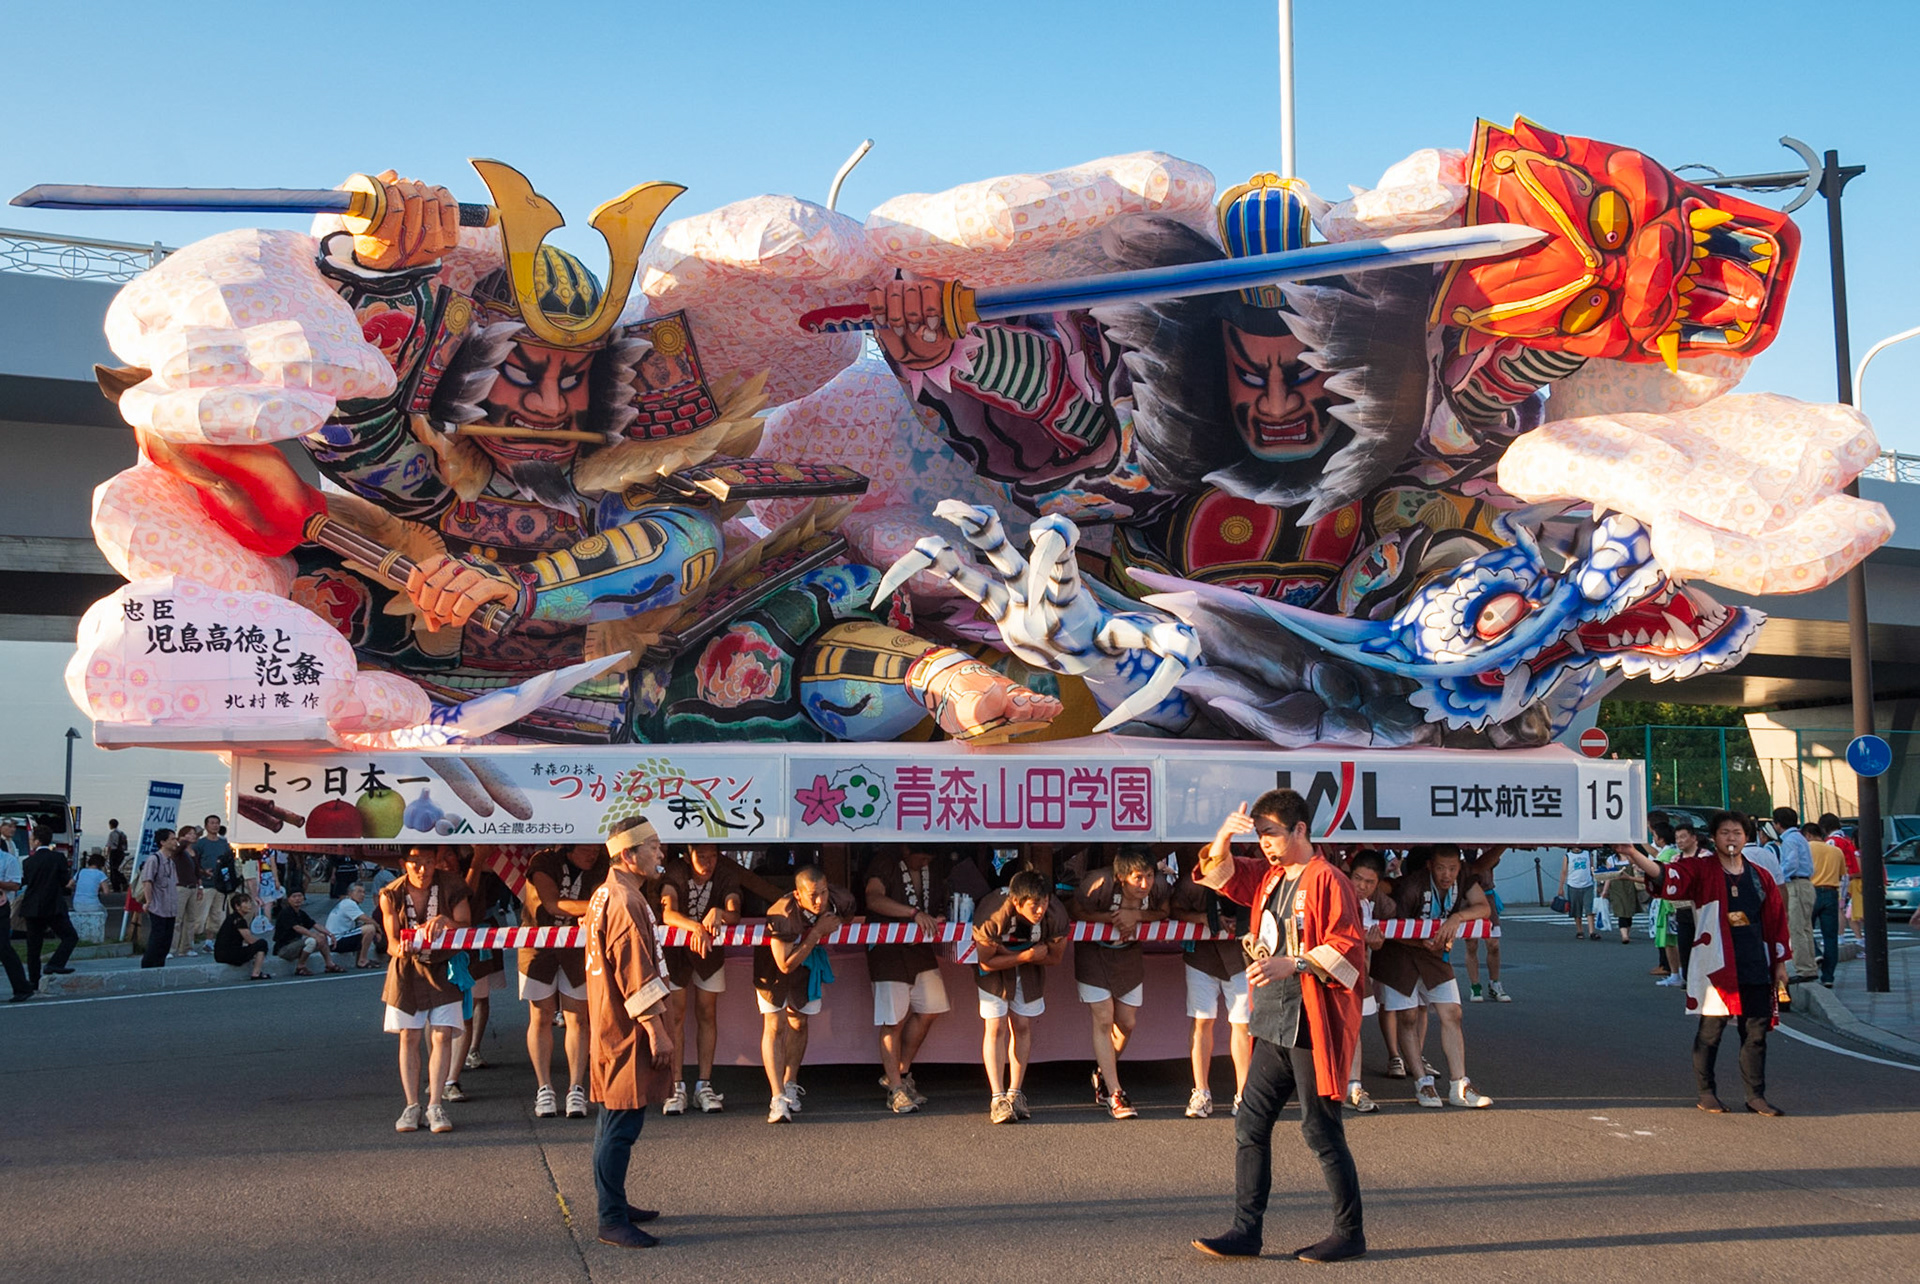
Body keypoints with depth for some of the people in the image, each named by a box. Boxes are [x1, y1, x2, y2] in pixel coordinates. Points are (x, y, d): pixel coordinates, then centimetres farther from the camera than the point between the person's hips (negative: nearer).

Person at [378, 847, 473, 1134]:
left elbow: (467, 928, -15)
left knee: (442, 1036, -8)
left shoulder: (451, 888, -12)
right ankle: (411, 1105, 9)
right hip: (407, 970, 1)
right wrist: (399, 948, -35)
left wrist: (447, 922, -37)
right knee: (409, 1037, 2)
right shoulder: (391, 895, -9)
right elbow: (392, 939, -11)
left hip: (443, 968, -1)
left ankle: (435, 1104, -3)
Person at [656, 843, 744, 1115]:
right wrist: (696, 927, -52)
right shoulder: (675, 872, -21)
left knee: (707, 1013, 2)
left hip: (710, 949, 2)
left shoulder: (727, 874, -17)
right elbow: (668, 913, -34)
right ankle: (676, 1087, -5)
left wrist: (720, 913, -51)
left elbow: (734, 914, -28)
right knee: (675, 1015, -7)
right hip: (674, 947, -2)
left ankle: (704, 1085, 7)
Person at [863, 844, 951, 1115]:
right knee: (894, 1021, -5)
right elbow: (874, 899, -25)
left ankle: (900, 1073, 25)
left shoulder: (932, 872, 10)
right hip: (888, 952, -7)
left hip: (921, 950, 7)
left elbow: (939, 904, 22)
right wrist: (914, 912, -33)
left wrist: (939, 919, -2)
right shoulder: (886, 862, -11)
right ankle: (895, 1089, 6)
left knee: (928, 1011, 8)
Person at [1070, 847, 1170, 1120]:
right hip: (1093, 953, -4)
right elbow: (1074, 913, -19)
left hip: (1128, 954, 4)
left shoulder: (1158, 887, -21)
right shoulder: (1100, 884, -32)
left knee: (1126, 1024, 7)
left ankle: (1103, 1075, 34)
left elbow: (1162, 913, -2)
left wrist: (1135, 915, -22)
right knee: (1103, 1019, -12)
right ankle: (1114, 1094, -6)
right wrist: (1113, 917, -28)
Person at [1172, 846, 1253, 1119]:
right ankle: (1201, 1094, 9)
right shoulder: (1191, 882, -19)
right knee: (1202, 1021, 0)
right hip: (1202, 956, 1)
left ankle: (1243, 1094, 11)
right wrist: (1205, 919, -17)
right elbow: (1174, 910, -2)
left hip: (1239, 957, 0)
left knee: (1242, 1024, 1)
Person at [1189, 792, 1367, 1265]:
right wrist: (1224, 835, 1)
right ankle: (1247, 1230, 14)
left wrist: (1292, 964, -25)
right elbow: (1217, 872, 21)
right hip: (1273, 1026, 8)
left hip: (1312, 1026, -8)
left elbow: (1347, 947, -17)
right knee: (1250, 1126, 8)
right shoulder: (1268, 877, 13)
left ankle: (1350, 1232, 14)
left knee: (1320, 1130, 0)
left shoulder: (1326, 880, -11)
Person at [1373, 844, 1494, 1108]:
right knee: (1408, 1018, -3)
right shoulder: (1412, 886, -26)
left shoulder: (1463, 883, -9)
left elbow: (1484, 907, -20)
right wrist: (1423, 943, -34)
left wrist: (1456, 917, -36)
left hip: (1434, 955, 5)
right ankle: (1423, 1083, 6)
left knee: (1451, 1014, -2)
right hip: (1400, 952, -5)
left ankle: (1459, 1087, 0)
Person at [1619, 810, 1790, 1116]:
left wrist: (1780, 963, 12)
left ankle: (1756, 1096, 19)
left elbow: (1776, 920, 14)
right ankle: (1707, 1093, 15)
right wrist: (1634, 854, -36)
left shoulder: (1760, 877, 10)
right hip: (1715, 966, -4)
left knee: (1756, 1032, 9)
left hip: (1756, 967, 4)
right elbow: (1666, 874, -19)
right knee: (1711, 1031, 3)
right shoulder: (1701, 869, -1)